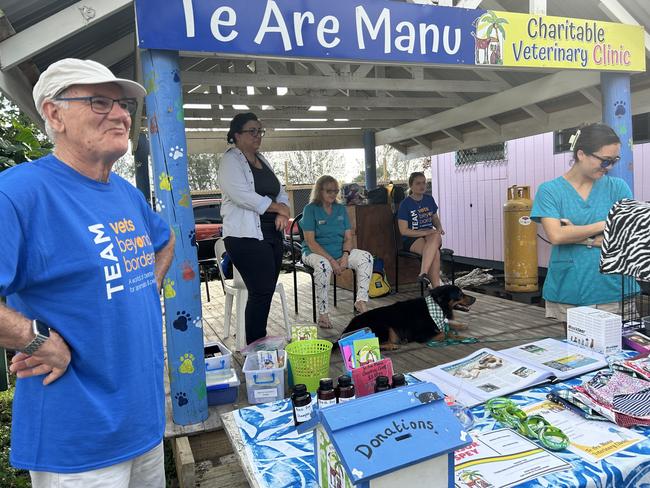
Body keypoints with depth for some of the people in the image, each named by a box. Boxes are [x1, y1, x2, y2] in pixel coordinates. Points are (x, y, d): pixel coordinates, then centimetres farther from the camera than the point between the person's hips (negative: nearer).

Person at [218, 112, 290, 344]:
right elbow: (242, 195, -19)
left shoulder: (262, 160, 20)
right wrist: (278, 207, -10)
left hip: (271, 234, 8)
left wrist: (282, 214, -2)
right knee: (261, 291, -10)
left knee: (265, 291, 9)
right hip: (246, 237, -8)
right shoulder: (231, 161, -5)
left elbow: (280, 191, 19)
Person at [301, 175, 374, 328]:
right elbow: (310, 241, -13)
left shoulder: (341, 209, 10)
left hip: (340, 252, 5)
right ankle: (323, 313, -27)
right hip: (315, 252, -5)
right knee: (323, 265, -39)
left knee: (366, 257, -18)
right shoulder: (310, 209, -5)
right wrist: (331, 260, -22)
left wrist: (345, 255, -14)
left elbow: (348, 237, 7)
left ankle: (361, 301, -16)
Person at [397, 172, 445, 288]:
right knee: (435, 253, -34)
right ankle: (436, 288, -31)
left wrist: (439, 227, -1)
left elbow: (435, 218, 23)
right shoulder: (405, 204, -6)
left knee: (436, 237, -34)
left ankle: (423, 274, -37)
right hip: (411, 239, -5)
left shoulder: (429, 199, 10)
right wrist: (425, 232, -18)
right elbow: (404, 230, -9)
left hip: (430, 234, 5)